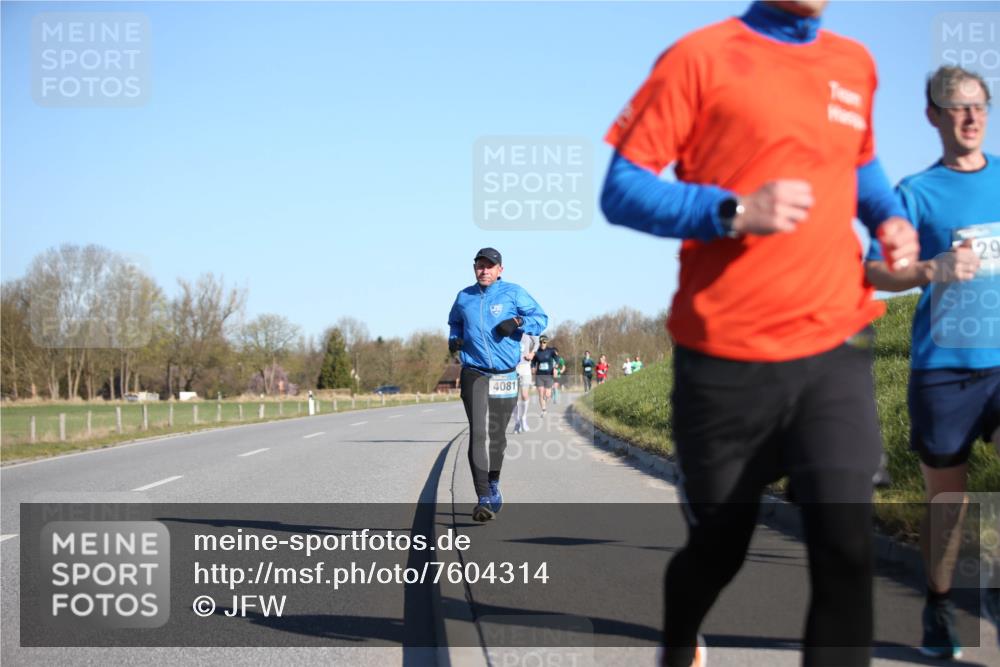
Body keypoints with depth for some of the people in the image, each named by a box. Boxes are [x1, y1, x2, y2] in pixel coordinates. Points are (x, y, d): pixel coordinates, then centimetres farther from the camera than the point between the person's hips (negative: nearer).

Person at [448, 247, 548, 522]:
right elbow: (454, 322, 28)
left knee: (497, 435, 11)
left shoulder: (513, 293, 1)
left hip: (505, 375, 0)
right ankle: (484, 499, -19)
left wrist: (518, 323, -14)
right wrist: (454, 339, 7)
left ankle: (493, 484, 37)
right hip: (474, 374, 0)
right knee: (478, 434, -15)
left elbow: (541, 318, 4)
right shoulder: (464, 298, 9)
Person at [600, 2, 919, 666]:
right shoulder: (701, 57, -6)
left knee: (845, 544, -14)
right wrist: (735, 212, -23)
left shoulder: (855, 65, 10)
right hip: (726, 358, -3)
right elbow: (622, 190, -9)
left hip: (836, 349, 3)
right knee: (718, 547, 13)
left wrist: (888, 216, 8)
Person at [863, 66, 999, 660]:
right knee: (947, 497, 6)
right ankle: (939, 611, 22)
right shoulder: (918, 192, 1)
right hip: (942, 366, -2)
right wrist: (932, 270, -22)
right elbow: (874, 272, -5)